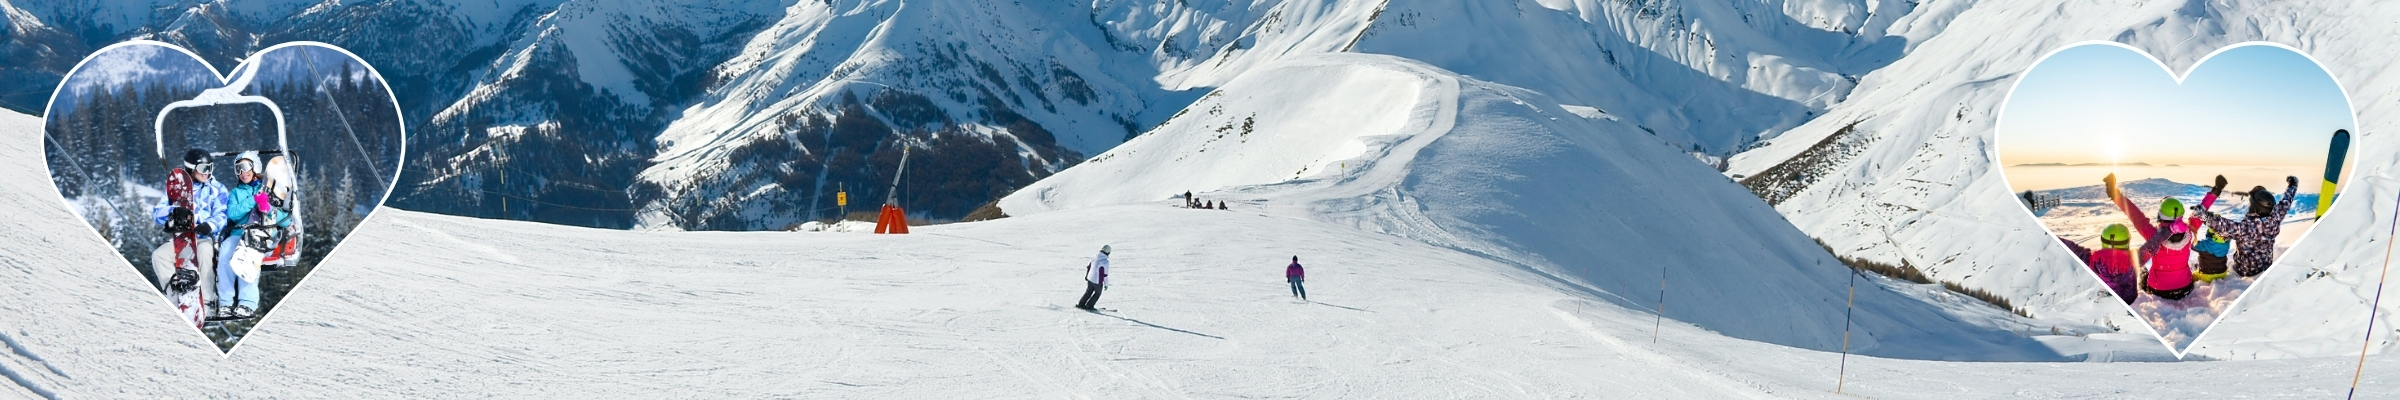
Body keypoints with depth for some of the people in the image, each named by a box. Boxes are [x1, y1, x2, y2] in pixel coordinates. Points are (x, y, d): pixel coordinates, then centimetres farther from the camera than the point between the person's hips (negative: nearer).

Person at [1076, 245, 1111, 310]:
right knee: (1097, 293, 18)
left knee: (1088, 292, 25)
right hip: (1098, 282, -6)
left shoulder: (1094, 258, -1)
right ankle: (1089, 306, 21)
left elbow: (1088, 267, 13)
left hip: (1090, 279, 6)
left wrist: (1086, 275, 30)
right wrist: (1106, 284, -5)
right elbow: (1105, 274, -17)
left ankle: (1081, 304, 29)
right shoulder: (1105, 261, -21)